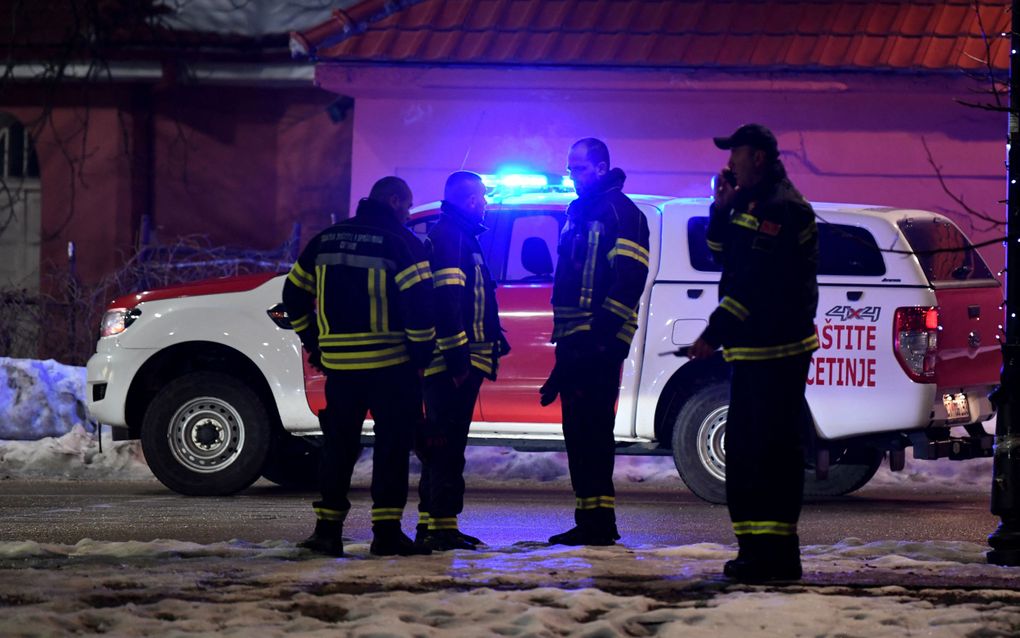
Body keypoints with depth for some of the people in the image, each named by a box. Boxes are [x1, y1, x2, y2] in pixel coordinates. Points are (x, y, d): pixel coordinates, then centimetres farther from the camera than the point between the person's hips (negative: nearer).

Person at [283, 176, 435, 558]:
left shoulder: (325, 240, 13)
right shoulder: (400, 242, -6)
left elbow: (294, 295, 17)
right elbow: (420, 301, -15)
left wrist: (313, 344, 23)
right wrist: (421, 351, -5)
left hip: (339, 364, 5)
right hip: (390, 365, -5)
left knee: (338, 444, 12)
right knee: (392, 444, 0)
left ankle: (327, 528, 10)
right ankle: (386, 532, -4)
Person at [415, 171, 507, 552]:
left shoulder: (460, 237, 23)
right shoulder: (450, 237, -11)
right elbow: (448, 300, -20)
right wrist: (457, 356, -24)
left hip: (455, 363, 11)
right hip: (454, 362, -11)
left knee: (440, 444, 14)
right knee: (447, 445, -11)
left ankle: (430, 524, 19)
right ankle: (442, 525, -13)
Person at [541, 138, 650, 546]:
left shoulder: (620, 212, -8)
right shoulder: (578, 211, 21)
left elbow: (629, 279, -17)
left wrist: (602, 330, -23)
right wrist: (563, 334, 19)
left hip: (598, 340, -10)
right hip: (574, 340, 10)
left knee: (591, 429, -11)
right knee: (578, 430, 10)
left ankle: (598, 520, -11)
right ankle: (590, 521, 14)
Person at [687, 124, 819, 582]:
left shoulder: (782, 208, -15)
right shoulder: (749, 201, 17)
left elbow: (758, 281, -21)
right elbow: (722, 253, 22)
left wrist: (715, 333, -22)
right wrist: (721, 209, 7)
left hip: (776, 349, -10)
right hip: (750, 349, 10)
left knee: (774, 449, -9)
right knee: (744, 448, 13)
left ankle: (776, 553, -10)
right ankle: (755, 547, 18)